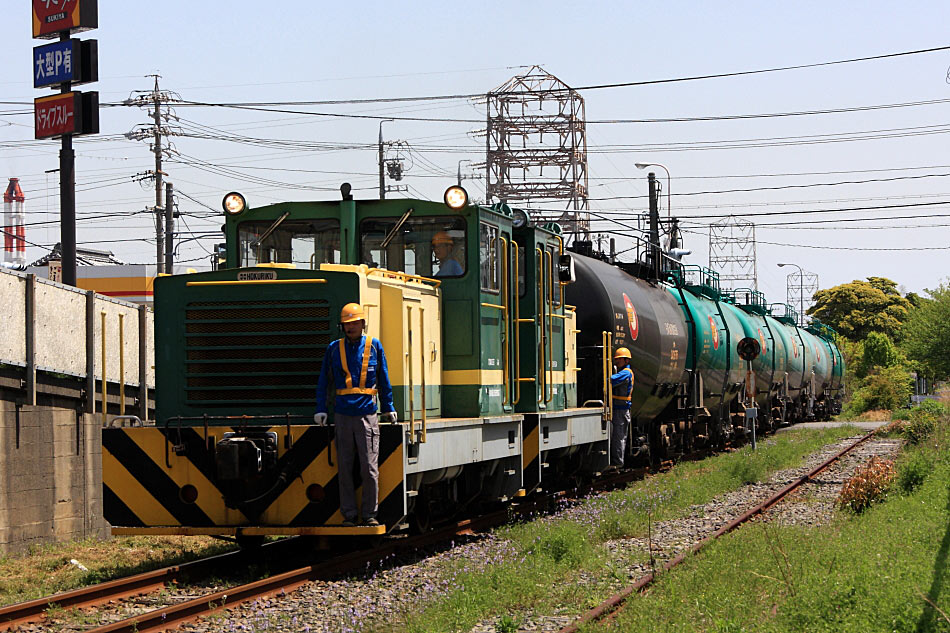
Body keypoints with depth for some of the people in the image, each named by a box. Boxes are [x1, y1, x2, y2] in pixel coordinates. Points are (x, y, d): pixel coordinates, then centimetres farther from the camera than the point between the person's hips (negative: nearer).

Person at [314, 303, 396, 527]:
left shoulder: (374, 346, 6)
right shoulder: (334, 348, 8)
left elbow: (384, 380, 12)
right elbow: (323, 381, 12)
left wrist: (388, 409, 14)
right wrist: (321, 409, 5)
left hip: (367, 414, -1)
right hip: (342, 415, 1)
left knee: (369, 468, -4)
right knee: (344, 468, 4)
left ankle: (370, 514, 5)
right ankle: (348, 515, 10)